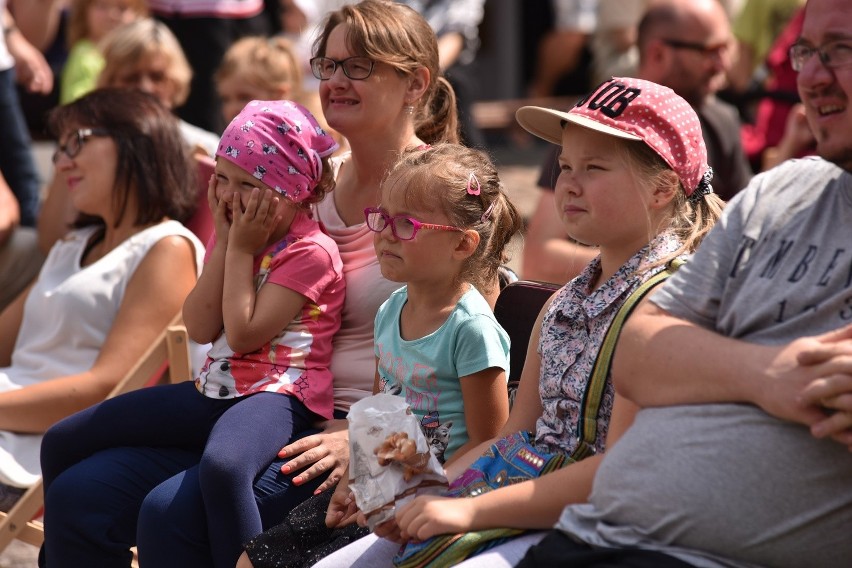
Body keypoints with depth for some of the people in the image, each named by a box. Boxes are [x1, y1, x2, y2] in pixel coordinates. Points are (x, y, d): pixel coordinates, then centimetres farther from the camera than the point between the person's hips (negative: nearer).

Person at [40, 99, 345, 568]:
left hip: (279, 394, -9)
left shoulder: (312, 251, -12)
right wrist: (224, 242, -3)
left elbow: (242, 334, -18)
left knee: (221, 464, -45)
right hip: (216, 389, 9)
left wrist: (242, 249, -11)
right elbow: (200, 329, 2)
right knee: (62, 443, 8)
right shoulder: (235, 232, 12)